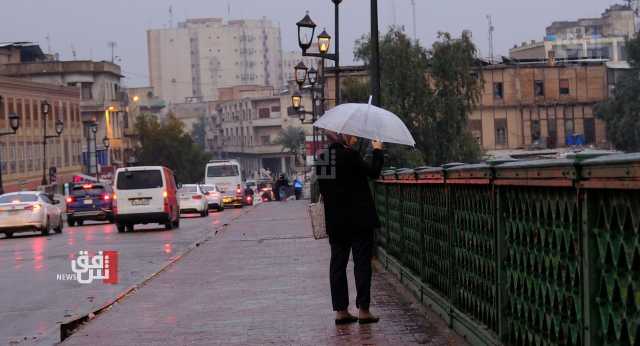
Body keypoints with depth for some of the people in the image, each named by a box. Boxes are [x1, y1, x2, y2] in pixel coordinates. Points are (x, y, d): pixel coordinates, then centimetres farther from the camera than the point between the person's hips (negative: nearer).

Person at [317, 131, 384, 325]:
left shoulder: (322, 158, 6)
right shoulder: (350, 156, -14)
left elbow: (323, 190, 12)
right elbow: (373, 172, -8)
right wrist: (377, 151, 5)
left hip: (334, 222, 6)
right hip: (359, 220, -6)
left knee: (338, 264, 9)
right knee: (362, 262, 0)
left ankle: (341, 310, 9)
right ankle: (363, 309, -1)